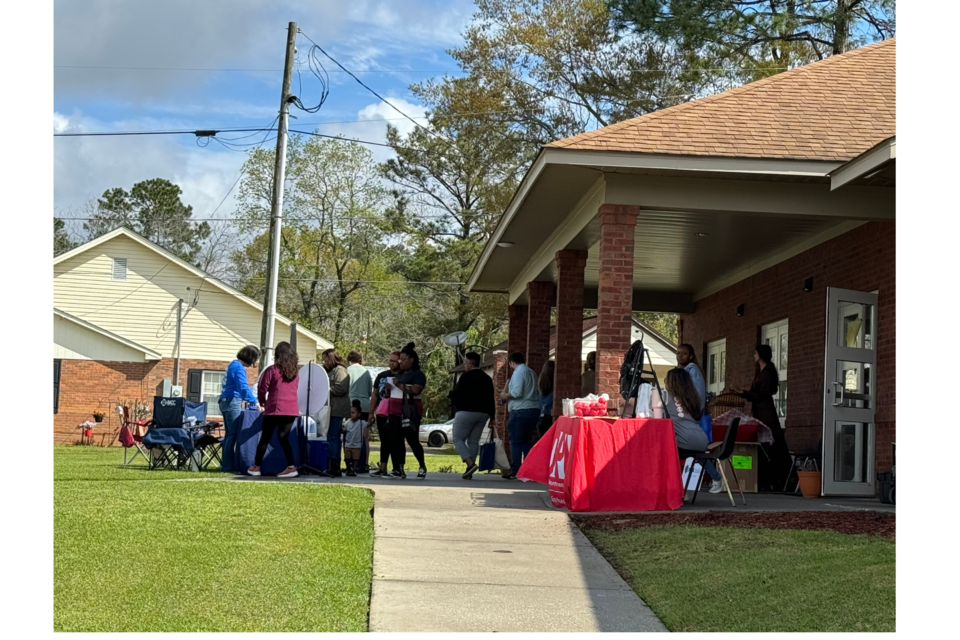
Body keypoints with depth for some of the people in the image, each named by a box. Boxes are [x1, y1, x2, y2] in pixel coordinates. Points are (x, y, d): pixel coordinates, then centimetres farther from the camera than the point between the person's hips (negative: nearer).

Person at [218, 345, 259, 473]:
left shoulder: (233, 365, 18)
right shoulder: (239, 367, -14)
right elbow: (243, 387, -23)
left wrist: (247, 400, 32)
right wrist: (254, 402, -26)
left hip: (225, 401, 10)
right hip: (233, 401, -10)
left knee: (229, 434, 12)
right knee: (233, 434, -8)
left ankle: (226, 464, 14)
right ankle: (228, 465, -8)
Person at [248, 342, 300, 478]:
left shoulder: (272, 370, -5)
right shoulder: (295, 372, 10)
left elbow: (262, 389, -1)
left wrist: (262, 401, 20)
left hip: (274, 409, -4)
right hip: (291, 409, 4)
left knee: (265, 438, 8)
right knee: (283, 438, 5)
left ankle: (256, 467, 16)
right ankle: (291, 467, -9)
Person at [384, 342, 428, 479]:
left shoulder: (418, 374, -5)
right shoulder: (399, 374, 21)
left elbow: (415, 391, -22)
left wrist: (398, 385, -16)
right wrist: (389, 388, 9)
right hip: (395, 412, 8)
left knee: (412, 440, -2)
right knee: (396, 441, -1)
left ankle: (422, 466, 17)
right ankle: (399, 470, -2)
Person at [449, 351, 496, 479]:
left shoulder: (466, 377, -10)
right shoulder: (487, 379, 13)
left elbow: (456, 396, -11)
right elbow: (491, 400, 14)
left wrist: (451, 394, 11)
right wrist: (492, 417, 17)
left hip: (466, 412, -7)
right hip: (483, 414, 7)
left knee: (458, 439, 0)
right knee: (473, 441, 10)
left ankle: (471, 464, -18)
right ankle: (470, 471, 6)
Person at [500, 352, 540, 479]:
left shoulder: (518, 373, -10)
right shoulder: (531, 372, 17)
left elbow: (516, 392, -21)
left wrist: (506, 396, -3)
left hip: (520, 411, -8)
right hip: (534, 410, 8)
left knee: (515, 442, -3)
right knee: (527, 441, 14)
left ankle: (515, 471, -4)